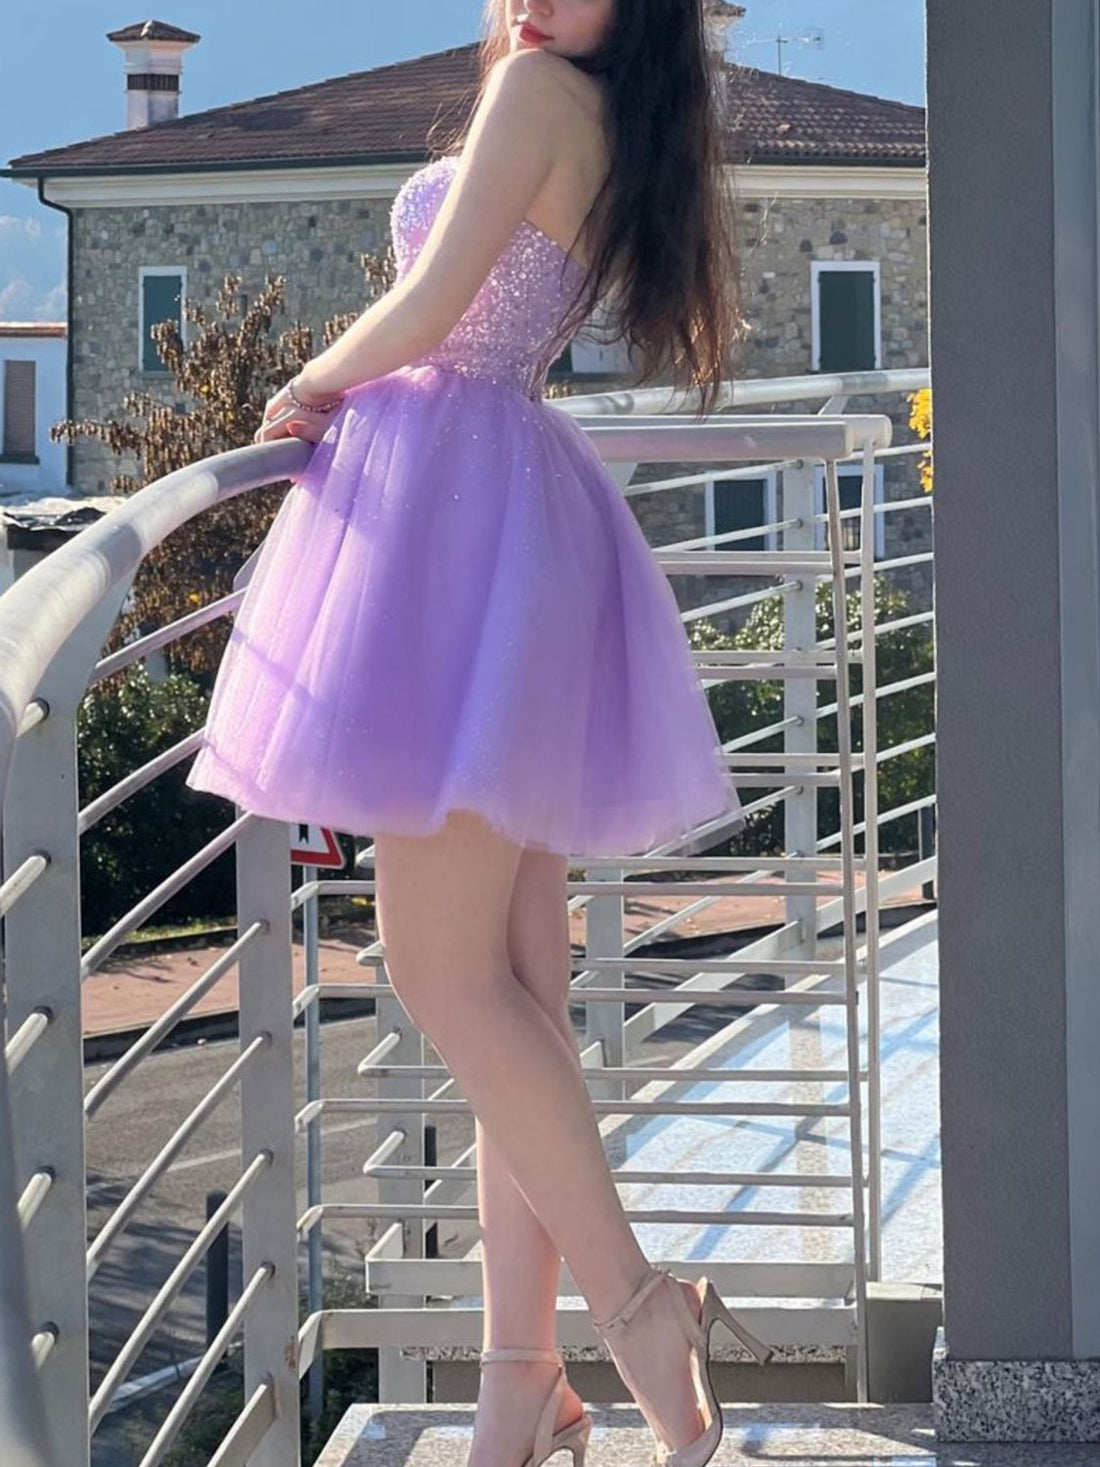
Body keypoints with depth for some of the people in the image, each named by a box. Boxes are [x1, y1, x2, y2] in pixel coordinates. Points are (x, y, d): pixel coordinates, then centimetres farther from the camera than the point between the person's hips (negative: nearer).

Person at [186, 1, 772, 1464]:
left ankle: (636, 1304, -7)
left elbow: (427, 309, -12)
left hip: (458, 512, -9)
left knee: (447, 975, -10)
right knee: (515, 985, 4)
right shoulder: (622, 140, 19)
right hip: (529, 515, 9)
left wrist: (311, 386, 4)